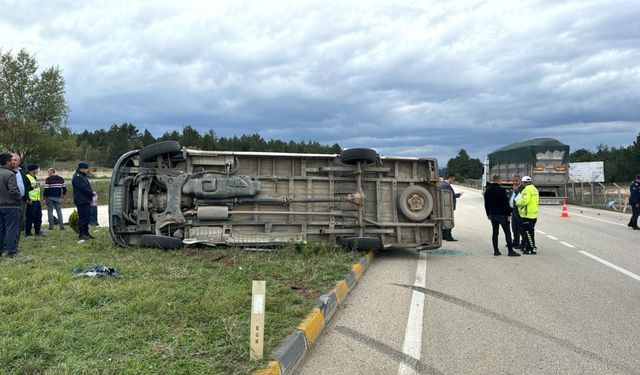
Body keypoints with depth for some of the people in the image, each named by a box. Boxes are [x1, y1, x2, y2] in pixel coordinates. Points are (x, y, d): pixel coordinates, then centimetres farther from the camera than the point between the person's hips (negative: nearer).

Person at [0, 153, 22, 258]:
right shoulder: (10, 174, -17)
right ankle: (11, 251, 1)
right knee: (12, 229, -1)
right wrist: (20, 198, -5)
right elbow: (13, 191, -22)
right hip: (11, 206, -8)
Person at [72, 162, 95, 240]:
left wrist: (91, 192, 3)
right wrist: (91, 193, -9)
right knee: (82, 217, -7)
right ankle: (81, 234, -3)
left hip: (86, 200, 10)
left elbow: (87, 187, 20)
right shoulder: (77, 177, -14)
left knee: (87, 217, 13)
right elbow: (84, 188, -21)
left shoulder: (83, 176, 19)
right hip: (81, 201, -10)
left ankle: (86, 233, 20)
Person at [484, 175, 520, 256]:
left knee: (495, 232, 9)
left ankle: (496, 250, 9)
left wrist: (488, 214, 22)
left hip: (492, 214, 6)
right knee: (507, 232, -2)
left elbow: (486, 204, 14)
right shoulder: (502, 190, -13)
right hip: (502, 214, -6)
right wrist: (508, 214, -7)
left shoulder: (487, 191, 7)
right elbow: (506, 203, -13)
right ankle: (510, 251, -4)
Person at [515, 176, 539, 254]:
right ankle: (528, 247, 23)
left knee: (528, 232, -7)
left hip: (527, 215, -10)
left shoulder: (527, 189, -15)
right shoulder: (534, 189, 17)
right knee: (530, 232, 16)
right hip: (533, 214, 10)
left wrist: (517, 202, -7)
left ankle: (533, 249, -7)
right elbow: (537, 201, 19)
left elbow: (524, 201, -25)